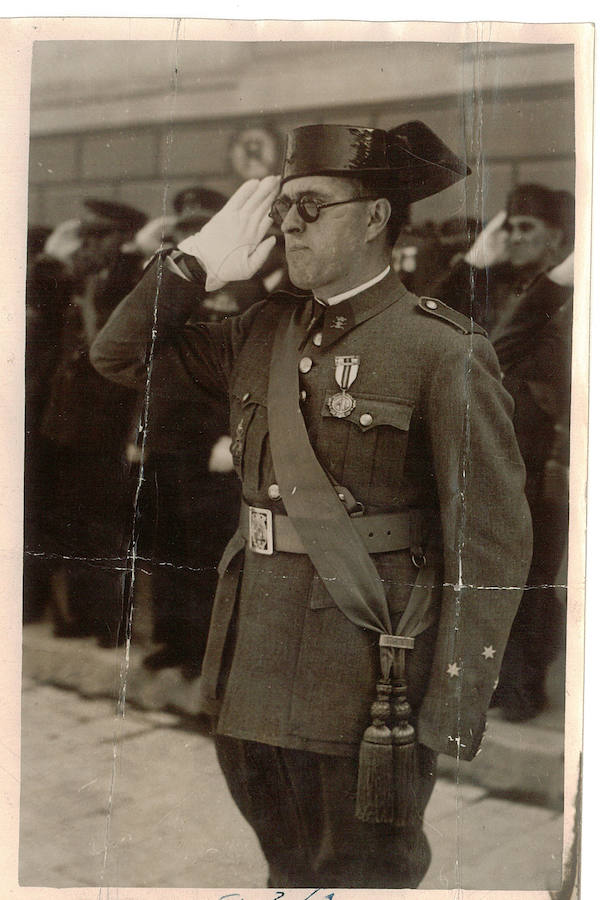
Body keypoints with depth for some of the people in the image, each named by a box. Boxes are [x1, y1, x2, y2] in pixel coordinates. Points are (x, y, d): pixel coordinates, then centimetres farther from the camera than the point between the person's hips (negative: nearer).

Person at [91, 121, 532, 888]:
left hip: (368, 684, -6)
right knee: (289, 867, 23)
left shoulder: (445, 353, -13)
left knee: (361, 877, 12)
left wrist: (452, 715, -15)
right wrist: (202, 258, 1)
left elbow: (491, 543, -14)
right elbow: (122, 354, 13)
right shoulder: (262, 332, 6)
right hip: (254, 667, 6)